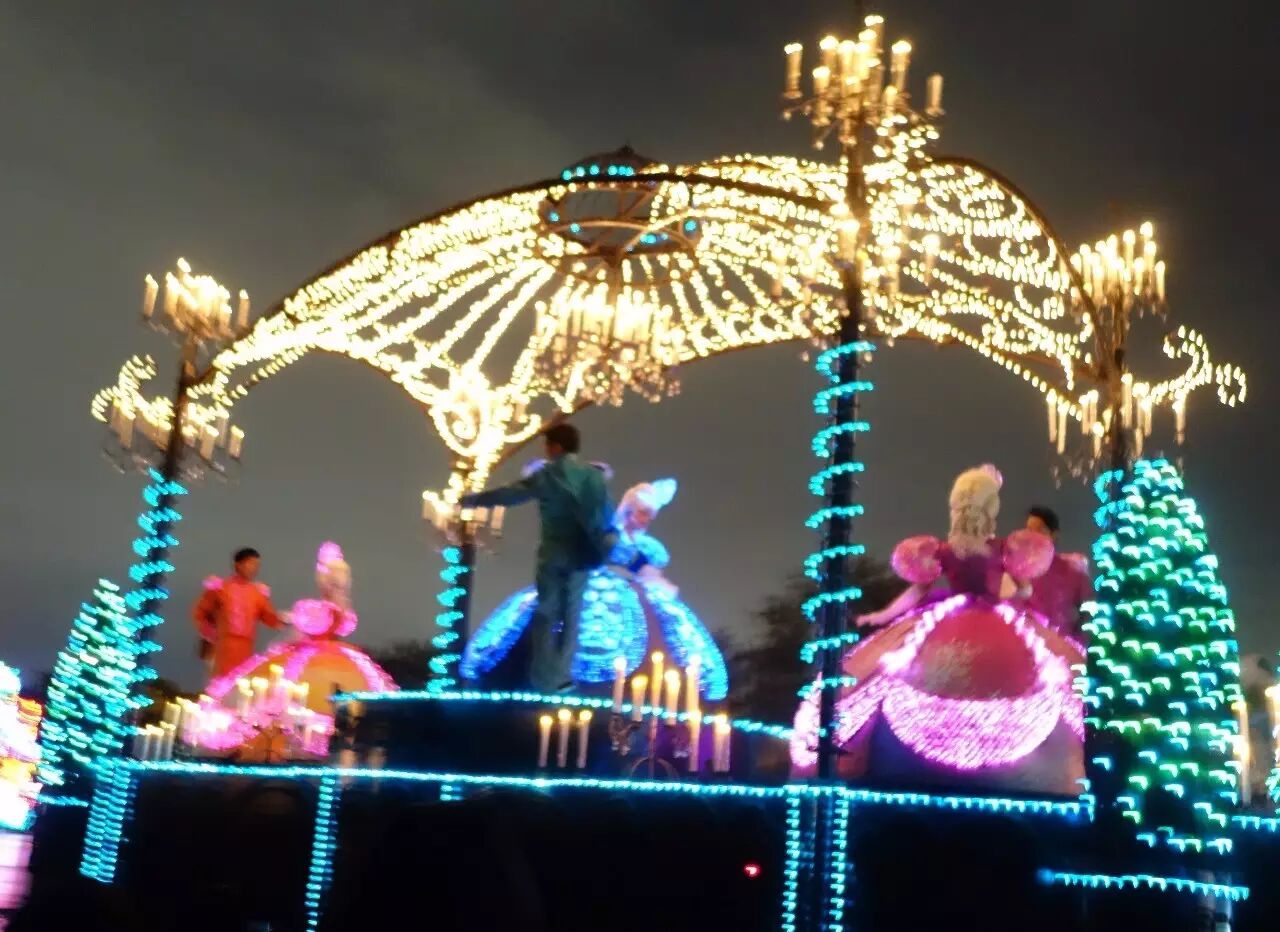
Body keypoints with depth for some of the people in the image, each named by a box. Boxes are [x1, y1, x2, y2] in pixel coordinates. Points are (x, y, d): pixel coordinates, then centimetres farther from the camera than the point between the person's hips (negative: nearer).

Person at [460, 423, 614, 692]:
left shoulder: (546, 476, -6)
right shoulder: (594, 475, 0)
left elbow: (507, 494, 0)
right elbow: (606, 514, -2)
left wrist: (471, 500, 11)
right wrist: (605, 546, 5)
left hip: (553, 555, -2)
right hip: (581, 556, 2)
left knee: (546, 614, 9)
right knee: (570, 615, 10)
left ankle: (543, 678, 8)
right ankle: (560, 676, 10)